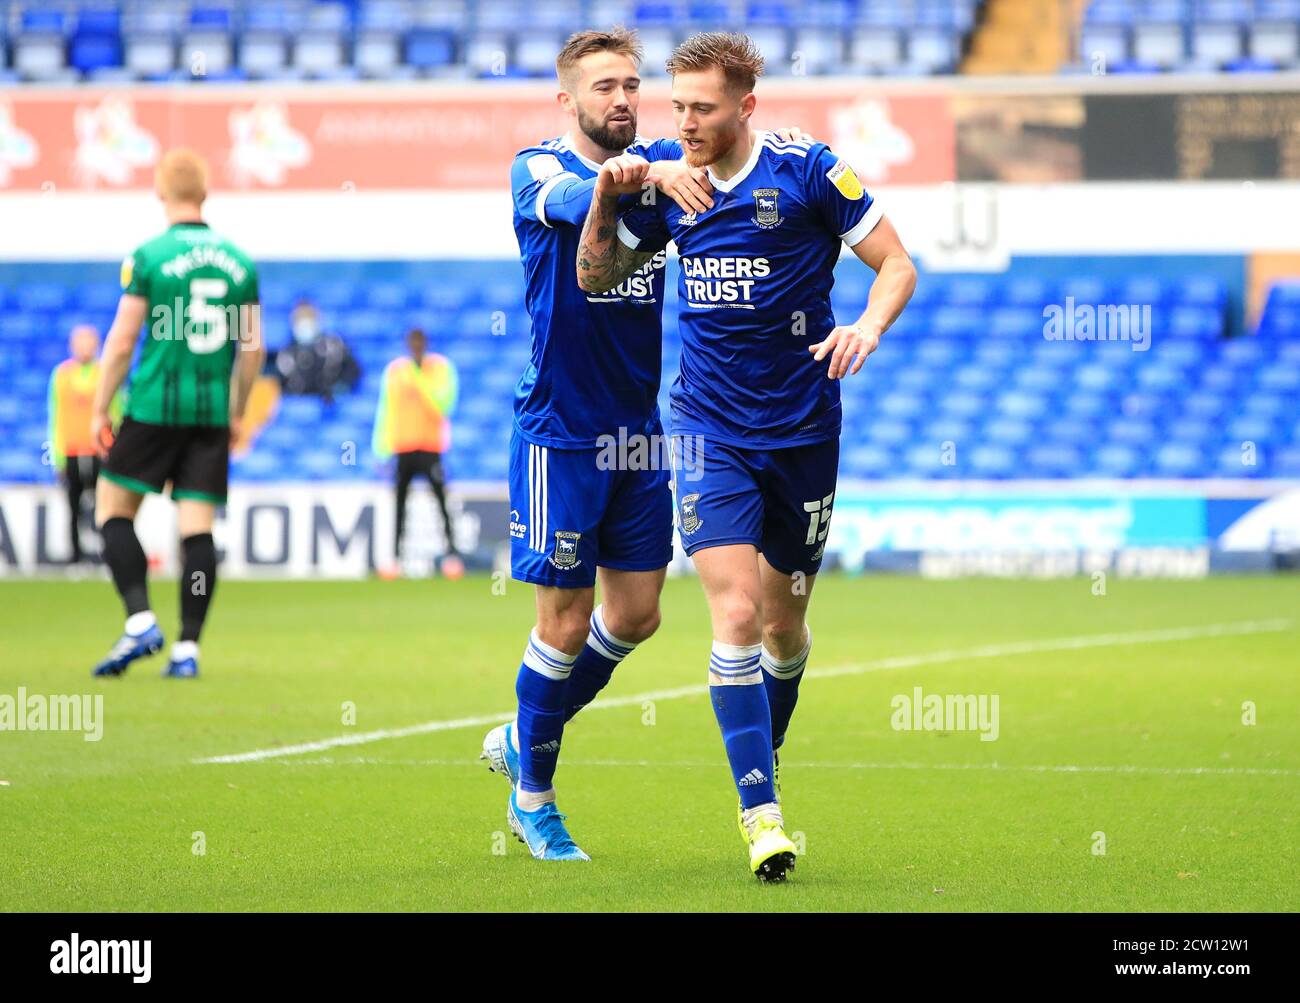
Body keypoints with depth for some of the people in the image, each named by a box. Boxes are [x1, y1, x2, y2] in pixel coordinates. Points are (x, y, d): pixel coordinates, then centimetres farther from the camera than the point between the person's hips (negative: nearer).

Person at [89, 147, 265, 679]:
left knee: (113, 507, 9)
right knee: (197, 528, 2)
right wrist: (236, 415, 21)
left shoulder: (149, 256, -5)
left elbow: (121, 341, -5)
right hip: (212, 412, 4)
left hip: (154, 406, -3)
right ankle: (187, 647, -2)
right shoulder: (238, 261, 8)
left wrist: (99, 410, 4)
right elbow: (252, 348, 10)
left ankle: (140, 621, -6)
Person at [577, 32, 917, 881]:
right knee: (736, 615, -14)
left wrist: (868, 325, -24)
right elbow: (595, 276, 12)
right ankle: (761, 812, -14)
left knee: (784, 621, 11)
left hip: (803, 427, -1)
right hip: (711, 432, 1)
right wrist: (606, 199, -6)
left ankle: (763, 767, 36)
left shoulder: (809, 173, -8)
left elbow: (898, 265, -4)